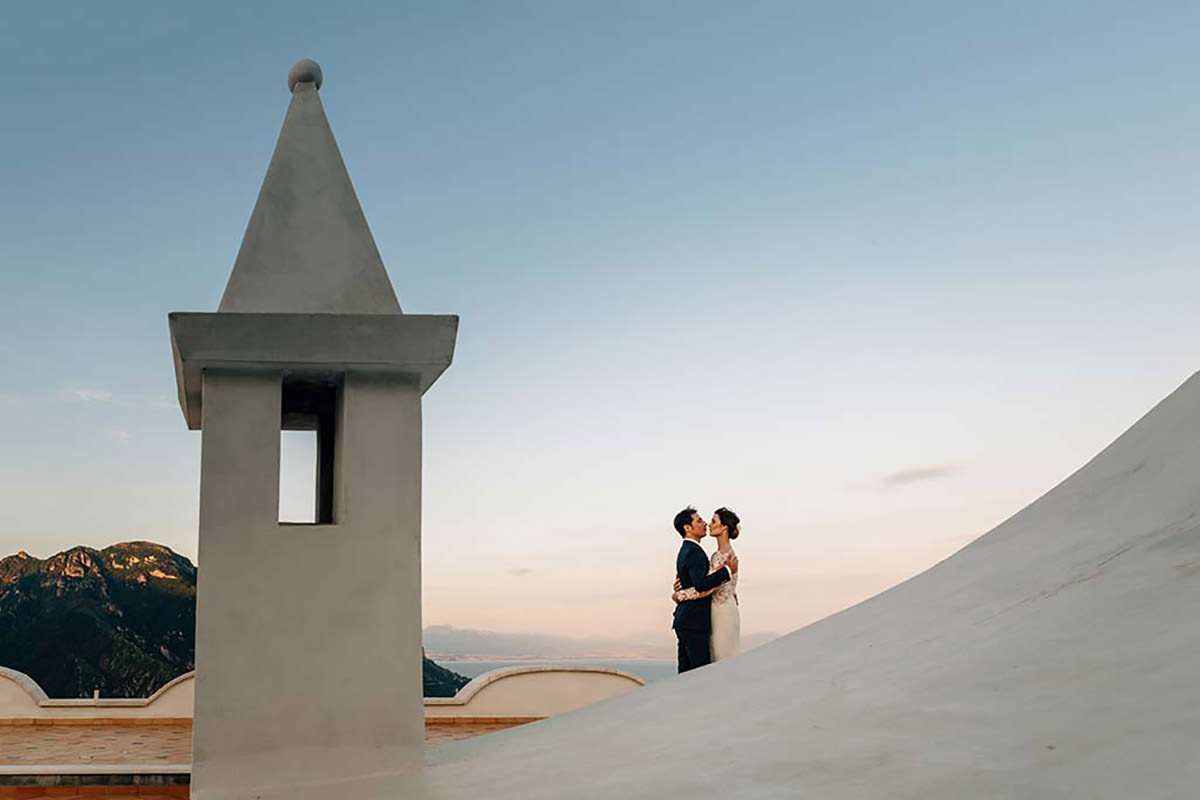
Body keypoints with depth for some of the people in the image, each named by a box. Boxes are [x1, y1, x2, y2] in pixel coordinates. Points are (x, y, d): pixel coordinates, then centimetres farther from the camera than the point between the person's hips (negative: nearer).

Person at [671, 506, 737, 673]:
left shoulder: (685, 551, 17)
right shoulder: (694, 552, -15)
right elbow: (700, 585, -29)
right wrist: (727, 570, -21)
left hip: (684, 620, 10)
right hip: (694, 623, -10)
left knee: (686, 671, 10)